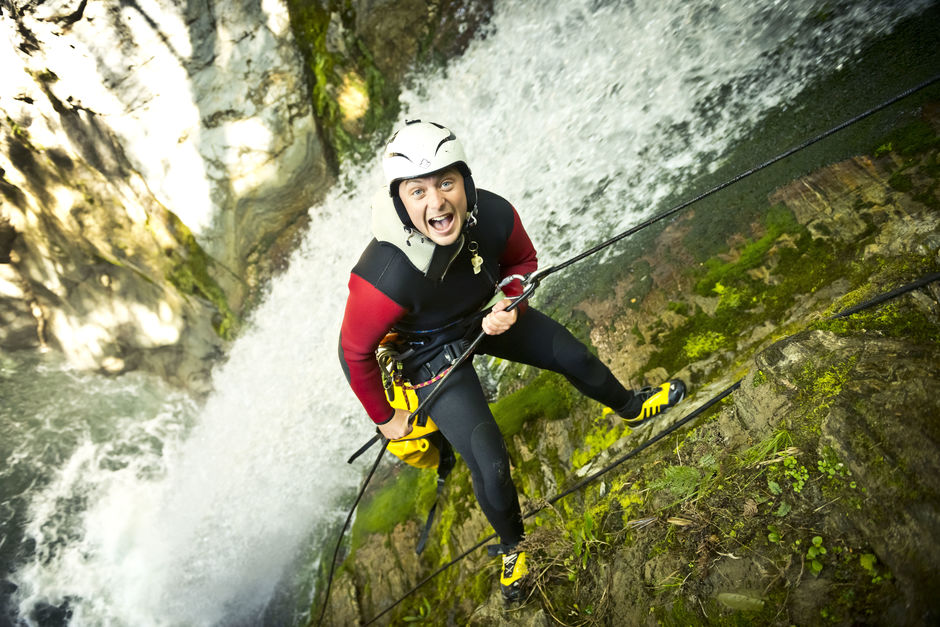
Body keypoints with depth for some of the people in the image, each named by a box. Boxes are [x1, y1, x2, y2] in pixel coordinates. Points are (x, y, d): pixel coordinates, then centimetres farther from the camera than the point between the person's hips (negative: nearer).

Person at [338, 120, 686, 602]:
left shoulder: (494, 215, -30)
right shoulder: (383, 279, -42)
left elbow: (523, 261, -5)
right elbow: (354, 352, -22)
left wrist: (509, 304, -25)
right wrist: (383, 417, -9)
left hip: (489, 315, 4)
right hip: (434, 352, -4)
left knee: (575, 357, 16)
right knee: (490, 464, -8)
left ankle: (629, 407, 53)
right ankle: (511, 545, 28)